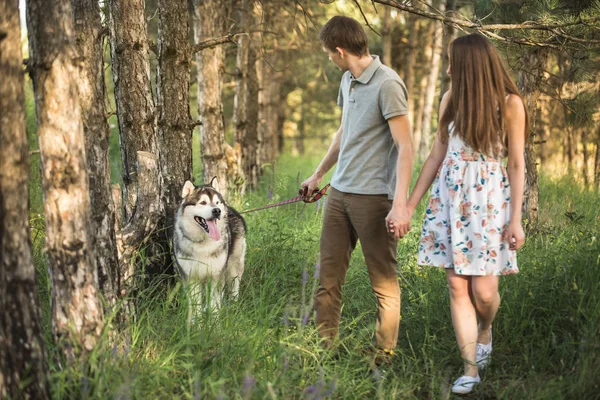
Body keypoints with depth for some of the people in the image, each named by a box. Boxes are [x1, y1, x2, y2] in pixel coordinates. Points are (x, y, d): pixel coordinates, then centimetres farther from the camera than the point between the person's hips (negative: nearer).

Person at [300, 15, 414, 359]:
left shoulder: (388, 84, -14)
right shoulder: (348, 80, 11)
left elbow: (405, 147, -18)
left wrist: (400, 205, -25)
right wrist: (318, 175, 33)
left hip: (374, 197, -8)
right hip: (340, 193, 8)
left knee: (384, 282, 4)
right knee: (329, 275, 10)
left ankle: (384, 355, 13)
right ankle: (324, 346, 18)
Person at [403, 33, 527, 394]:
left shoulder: (509, 103, -6)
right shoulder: (451, 99, 6)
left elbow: (517, 165, -5)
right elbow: (437, 155, 11)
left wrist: (516, 219, -9)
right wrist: (411, 204, 9)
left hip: (489, 201, -4)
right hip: (450, 198, 4)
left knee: (484, 291, -4)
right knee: (458, 288, 0)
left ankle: (485, 330, 31)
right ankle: (471, 369, 8)